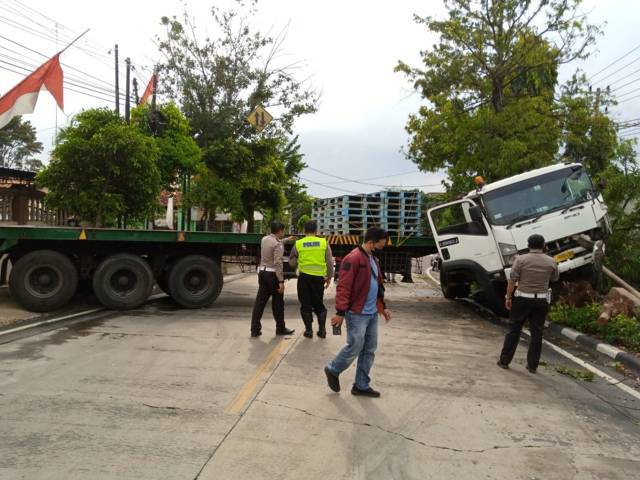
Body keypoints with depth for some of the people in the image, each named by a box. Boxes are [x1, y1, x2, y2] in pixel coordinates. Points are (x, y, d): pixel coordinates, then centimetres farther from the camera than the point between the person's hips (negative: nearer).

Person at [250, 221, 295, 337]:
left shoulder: (264, 239, 8)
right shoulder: (278, 244, -16)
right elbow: (278, 263, -22)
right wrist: (281, 281, -22)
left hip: (262, 272, 7)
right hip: (272, 274, -7)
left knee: (260, 301, 7)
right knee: (277, 302, 7)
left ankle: (255, 329, 6)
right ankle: (280, 328, 18)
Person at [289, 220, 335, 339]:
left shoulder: (298, 244, -1)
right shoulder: (324, 242, 1)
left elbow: (292, 263, 6)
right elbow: (330, 262, 1)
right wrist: (329, 277, 10)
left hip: (304, 277, -1)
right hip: (319, 277, 1)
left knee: (306, 305, 11)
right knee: (319, 304, 16)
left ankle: (309, 330, 13)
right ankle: (322, 330, 15)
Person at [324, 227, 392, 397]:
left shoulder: (373, 260, 14)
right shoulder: (353, 259, -16)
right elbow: (343, 287, -19)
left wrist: (382, 307, 20)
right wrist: (340, 312, -22)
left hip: (372, 314, 9)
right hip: (357, 314, -9)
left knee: (369, 350, 11)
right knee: (355, 348, -4)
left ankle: (362, 385, 21)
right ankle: (333, 370, 21)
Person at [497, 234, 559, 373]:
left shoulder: (521, 259, -7)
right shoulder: (551, 262, -1)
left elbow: (512, 280, -9)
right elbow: (555, 279, 14)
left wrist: (508, 297, -2)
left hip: (522, 299, -2)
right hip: (541, 300, 2)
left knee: (514, 330, 7)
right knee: (537, 333, 10)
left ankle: (504, 361, 13)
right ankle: (532, 365, 14)